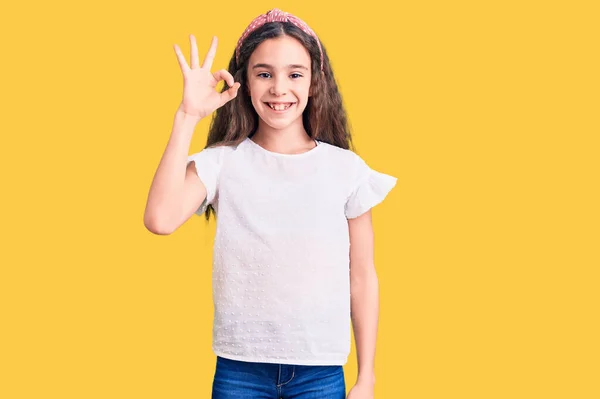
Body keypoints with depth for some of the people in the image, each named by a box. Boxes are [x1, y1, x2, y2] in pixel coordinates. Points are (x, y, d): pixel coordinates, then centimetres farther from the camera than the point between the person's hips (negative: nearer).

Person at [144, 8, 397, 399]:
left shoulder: (346, 169, -1)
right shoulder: (222, 162, -3)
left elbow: (363, 278, 4)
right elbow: (161, 219, -21)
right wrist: (187, 117, -18)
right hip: (239, 367, 0)